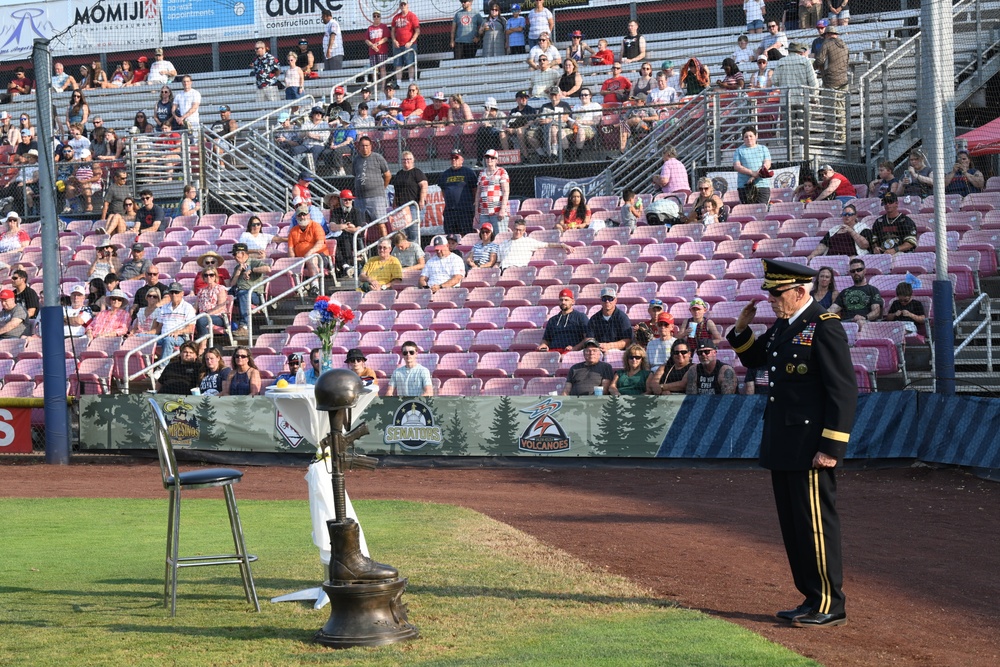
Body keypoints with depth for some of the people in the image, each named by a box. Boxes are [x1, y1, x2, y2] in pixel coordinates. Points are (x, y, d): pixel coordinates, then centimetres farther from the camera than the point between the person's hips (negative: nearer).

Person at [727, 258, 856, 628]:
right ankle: (811, 599, 22)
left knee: (815, 522, -3)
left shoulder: (824, 326, -14)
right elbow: (752, 359, 29)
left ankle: (830, 605, 6)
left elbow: (844, 391, -17)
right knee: (793, 524, 13)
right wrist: (741, 330, 8)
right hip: (782, 445, 9)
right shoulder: (782, 327, 13)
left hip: (809, 448, -9)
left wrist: (831, 447, -20)